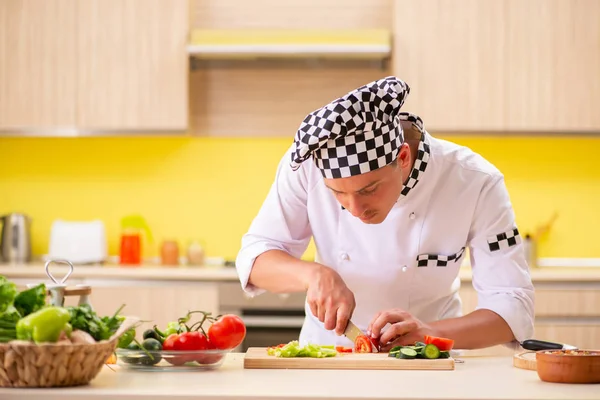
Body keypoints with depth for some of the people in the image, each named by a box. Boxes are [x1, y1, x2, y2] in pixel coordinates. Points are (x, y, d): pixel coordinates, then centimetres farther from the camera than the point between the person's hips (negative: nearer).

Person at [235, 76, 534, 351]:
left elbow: (515, 308, -18)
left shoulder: (476, 183, -20)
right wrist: (314, 274, -28)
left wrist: (431, 333, -35)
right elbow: (253, 258, -8)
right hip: (327, 352, 0)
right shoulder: (307, 164, -16)